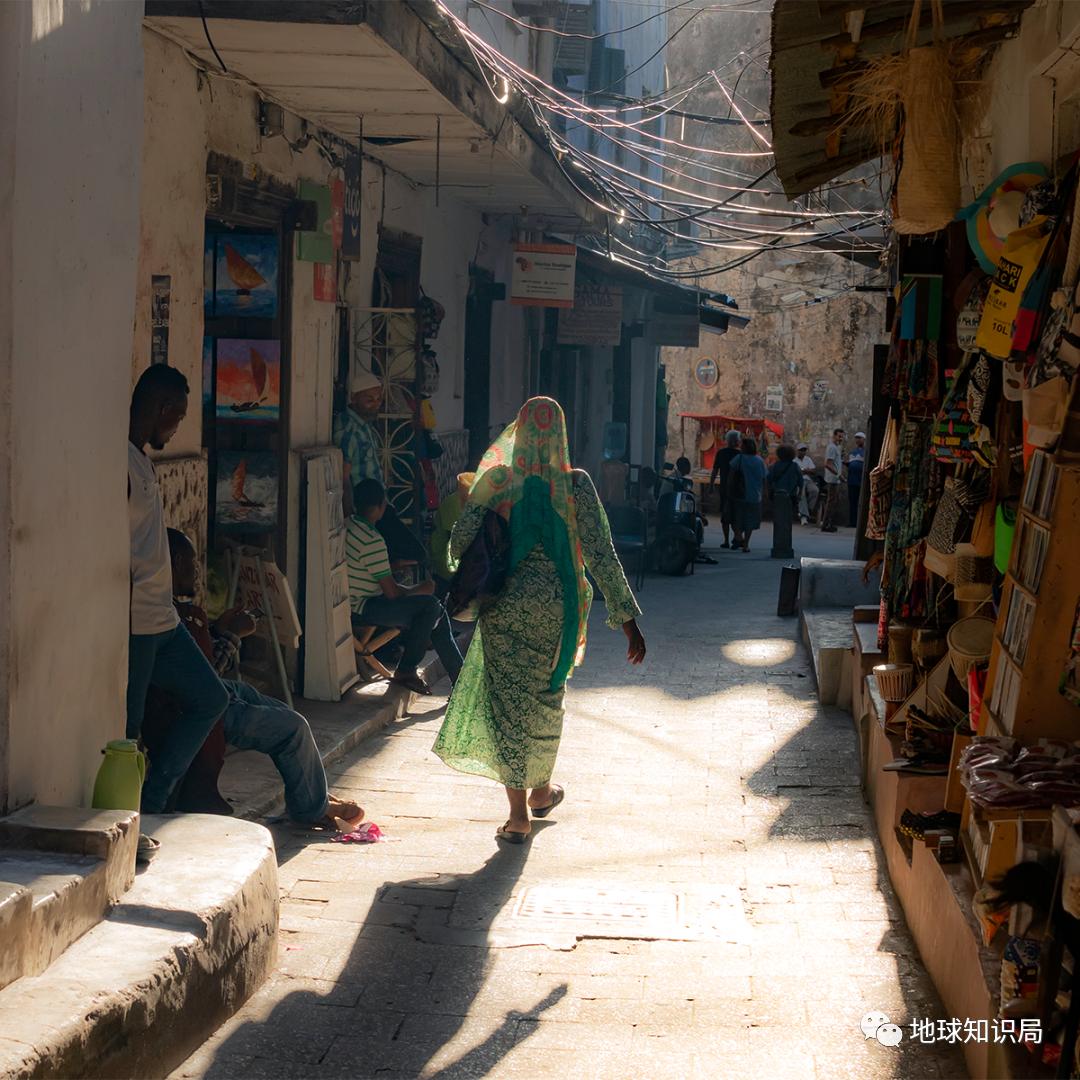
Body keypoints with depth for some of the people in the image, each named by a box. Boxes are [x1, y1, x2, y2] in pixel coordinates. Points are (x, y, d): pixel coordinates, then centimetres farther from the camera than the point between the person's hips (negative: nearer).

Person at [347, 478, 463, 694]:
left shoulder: (349, 525, 6)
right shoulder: (372, 541, -25)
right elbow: (392, 592, -20)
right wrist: (421, 589, -2)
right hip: (360, 609, -10)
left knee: (435, 611, 7)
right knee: (430, 605, -17)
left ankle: (459, 675, 9)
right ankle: (405, 671, -4)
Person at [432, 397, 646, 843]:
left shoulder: (497, 480, -5)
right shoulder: (575, 484, -8)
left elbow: (459, 543, -4)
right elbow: (600, 555, -9)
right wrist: (628, 618, -6)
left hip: (504, 605, 0)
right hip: (554, 606, 1)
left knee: (507, 700, 4)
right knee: (545, 698, 19)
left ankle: (518, 811, 0)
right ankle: (541, 791, 37)